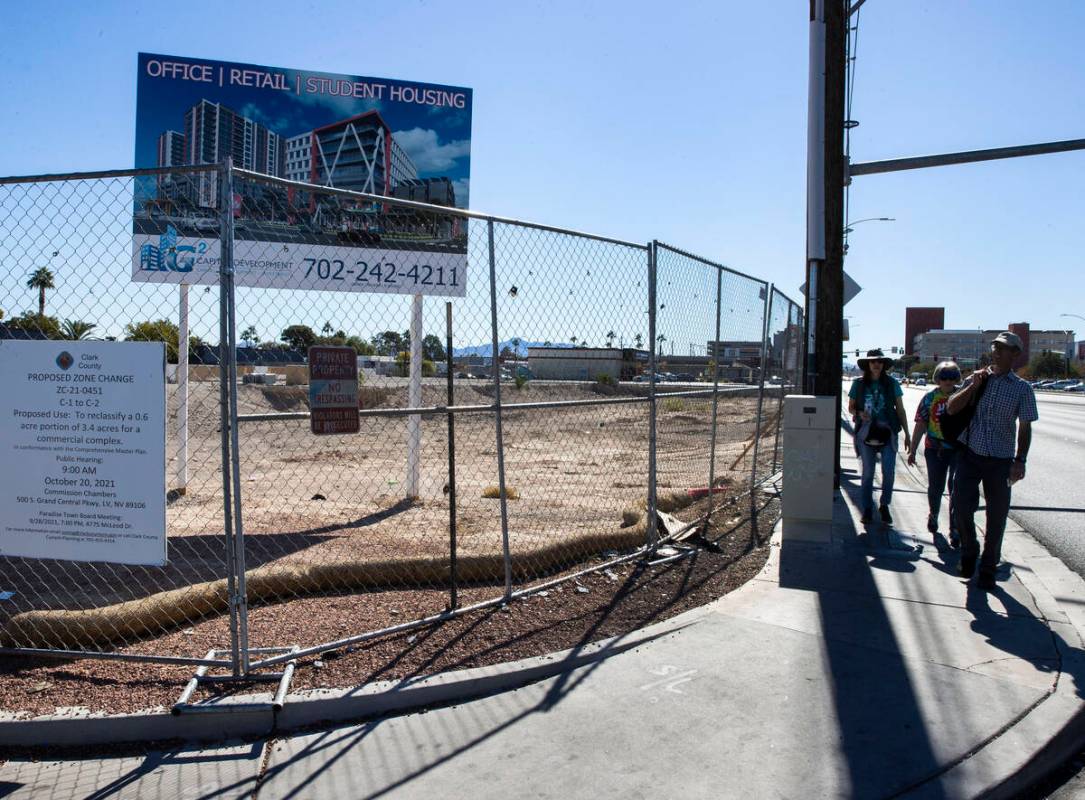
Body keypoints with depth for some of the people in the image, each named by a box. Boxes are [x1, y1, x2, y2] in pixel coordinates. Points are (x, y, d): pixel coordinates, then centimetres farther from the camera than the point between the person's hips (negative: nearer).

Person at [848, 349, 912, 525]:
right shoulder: (859, 384, 4)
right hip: (866, 431, 0)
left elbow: (900, 409, 8)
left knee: (889, 470, -8)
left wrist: (907, 434, 6)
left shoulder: (892, 383, 4)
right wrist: (859, 413, -10)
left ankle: (884, 506, 14)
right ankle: (867, 509, 15)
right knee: (867, 472, 3)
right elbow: (850, 407, 13)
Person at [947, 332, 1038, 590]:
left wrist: (1020, 460, -8)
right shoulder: (976, 379, 6)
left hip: (1000, 460, -1)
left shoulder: (1022, 388, 1)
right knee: (961, 505, -4)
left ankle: (988, 568, 22)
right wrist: (973, 386, -11)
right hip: (969, 454, 1)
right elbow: (951, 408, 0)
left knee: (996, 516, 5)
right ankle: (969, 553, 23)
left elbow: (1025, 427, 2)